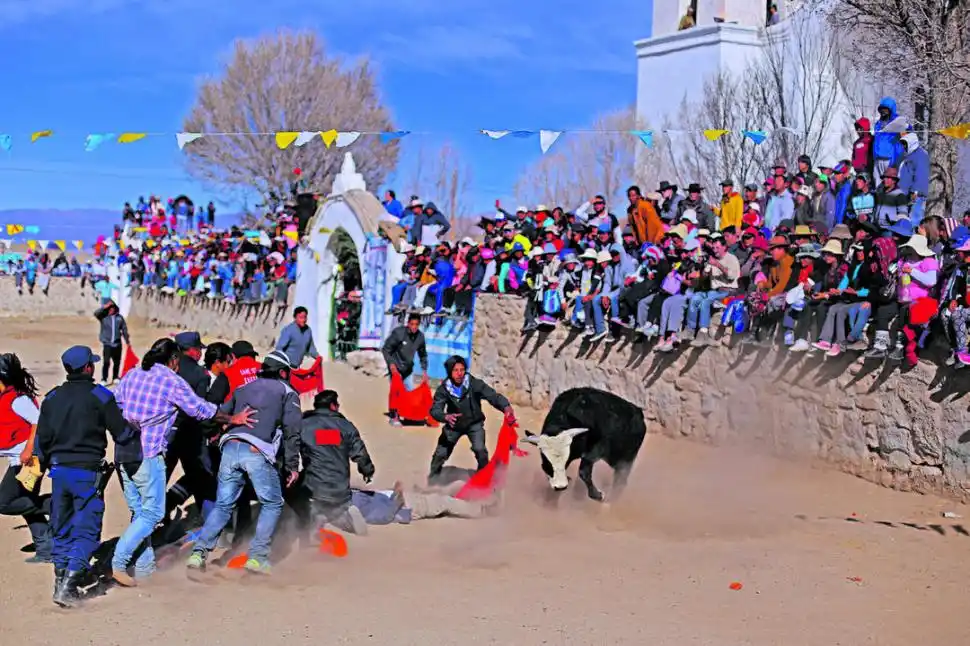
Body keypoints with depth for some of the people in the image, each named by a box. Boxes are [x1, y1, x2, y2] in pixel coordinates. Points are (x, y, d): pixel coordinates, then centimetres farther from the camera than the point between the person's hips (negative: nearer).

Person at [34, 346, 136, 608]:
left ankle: (60, 581, 20)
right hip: (88, 473, -5)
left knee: (62, 529, 17)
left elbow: (41, 439, 11)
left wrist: (46, 465, 25)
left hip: (59, 471, 5)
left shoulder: (52, 398, 8)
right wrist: (140, 439, 13)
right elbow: (122, 434, -6)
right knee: (86, 531, -2)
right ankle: (68, 587, -12)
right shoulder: (100, 396, -7)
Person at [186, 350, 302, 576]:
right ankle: (257, 557, 3)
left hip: (230, 447, 4)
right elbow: (291, 430, 4)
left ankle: (199, 552, 2)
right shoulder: (287, 393, 15)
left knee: (222, 504, 14)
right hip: (258, 453, -4)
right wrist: (293, 466, 5)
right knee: (272, 504, 12)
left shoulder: (243, 389, 29)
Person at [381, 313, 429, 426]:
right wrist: (391, 364, -24)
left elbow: (423, 355, 10)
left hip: (408, 368, 5)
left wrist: (424, 370, 5)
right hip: (396, 367, -5)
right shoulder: (398, 333, -21)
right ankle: (393, 417, -3)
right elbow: (385, 349, -14)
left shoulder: (420, 336, -7)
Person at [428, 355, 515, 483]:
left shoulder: (475, 383, -26)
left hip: (474, 423, -2)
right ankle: (432, 481, 35)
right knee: (440, 453, 8)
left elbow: (493, 396, -35)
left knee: (480, 449, -24)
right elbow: (435, 410, -29)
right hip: (454, 425, 2)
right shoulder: (443, 389, -21)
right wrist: (446, 417, -53)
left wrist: (506, 407, -56)